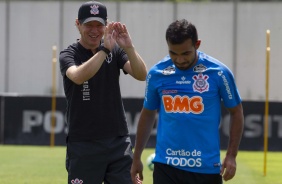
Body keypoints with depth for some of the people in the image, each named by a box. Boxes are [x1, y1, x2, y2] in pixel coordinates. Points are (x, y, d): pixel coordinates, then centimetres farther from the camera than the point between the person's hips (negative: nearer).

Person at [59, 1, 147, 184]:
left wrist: (128, 47, -27)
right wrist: (105, 49, -34)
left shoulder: (115, 51, 7)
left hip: (119, 143, 3)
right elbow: (78, 77, -25)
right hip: (83, 146, -3)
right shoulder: (69, 55, -2)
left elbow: (141, 75, -10)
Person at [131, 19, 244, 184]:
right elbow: (148, 114, 13)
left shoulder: (218, 72, -7)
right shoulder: (156, 73, 0)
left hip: (206, 167, -1)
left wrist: (231, 156, -4)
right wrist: (137, 157, 15)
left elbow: (236, 112, 4)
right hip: (166, 165, 1)